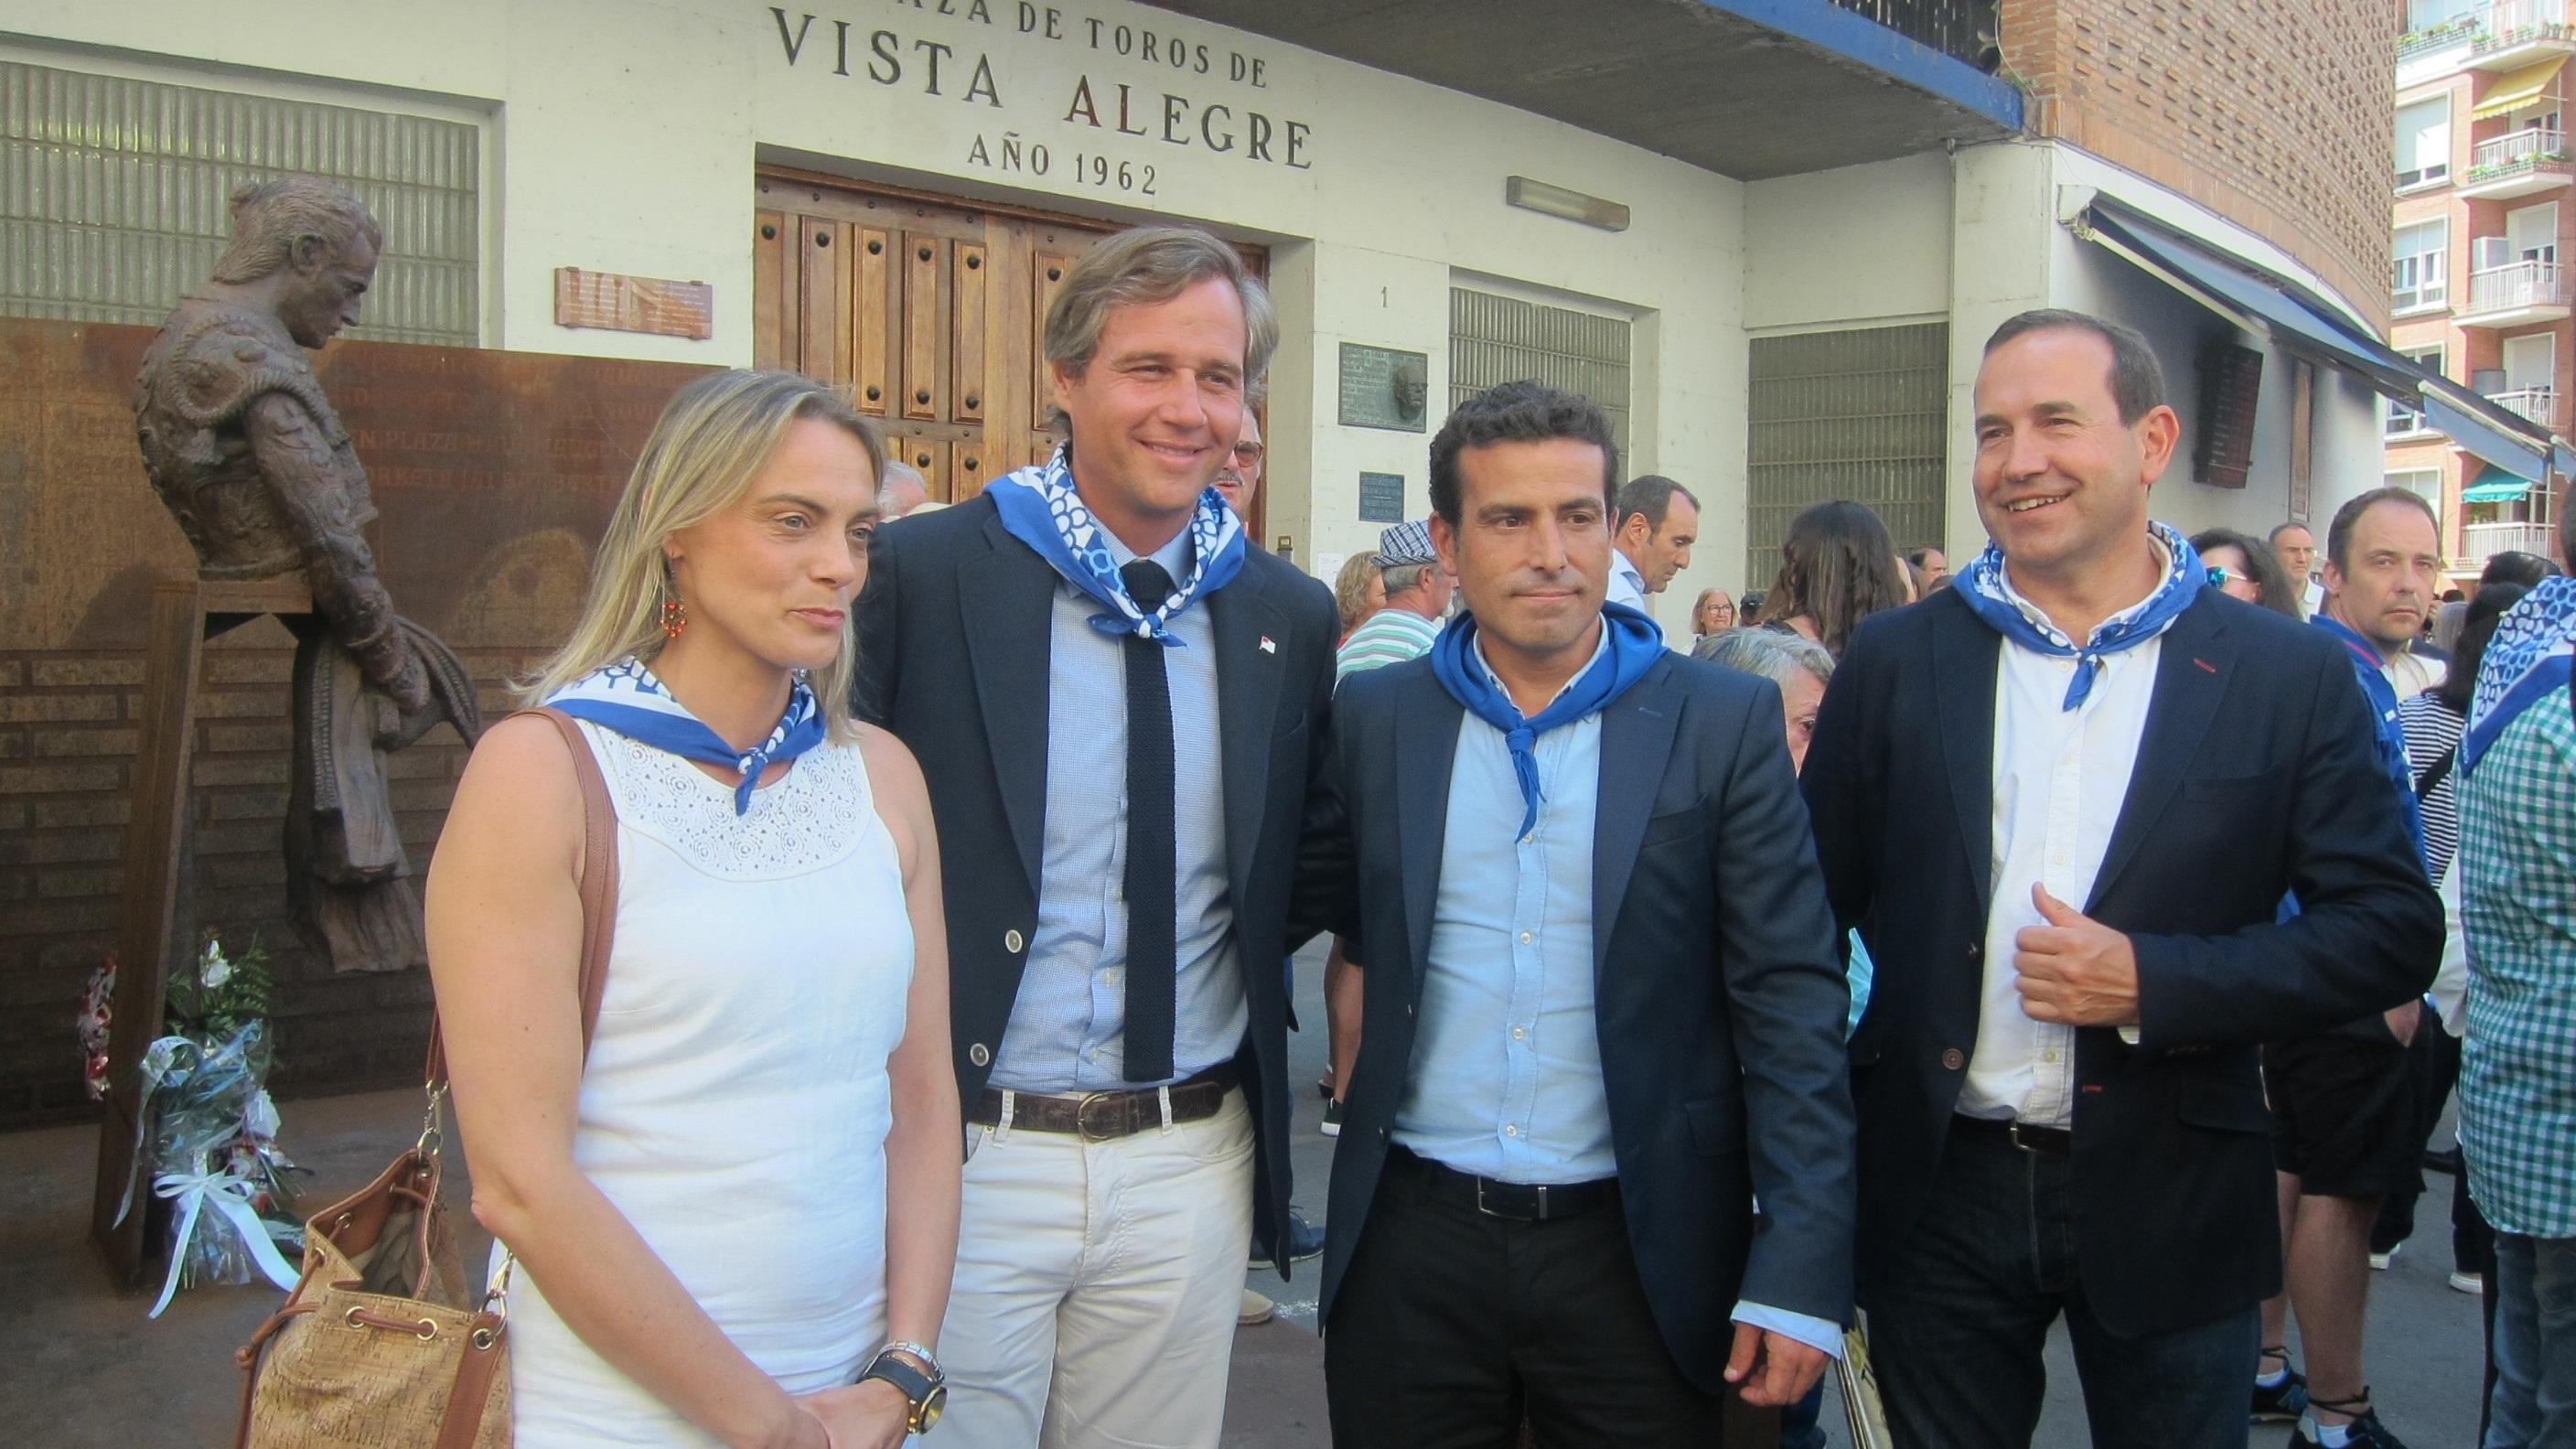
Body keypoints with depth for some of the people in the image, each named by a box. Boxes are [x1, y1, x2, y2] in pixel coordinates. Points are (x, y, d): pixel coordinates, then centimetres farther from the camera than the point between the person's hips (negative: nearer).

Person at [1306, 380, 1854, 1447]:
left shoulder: (1726, 722, -4)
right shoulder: (1371, 717, 2)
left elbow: (1790, 1001, -6)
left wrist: (1800, 1272, -10)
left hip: (1639, 1247, -1)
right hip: (1412, 1241, 2)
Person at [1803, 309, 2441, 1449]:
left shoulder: (2290, 677, -3)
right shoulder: (1895, 662, 0)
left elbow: (2394, 929, -4)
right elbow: (1816, 907, 2)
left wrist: (2155, 981, -17)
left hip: (2169, 1208, 0)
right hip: (1938, 1195, 1)